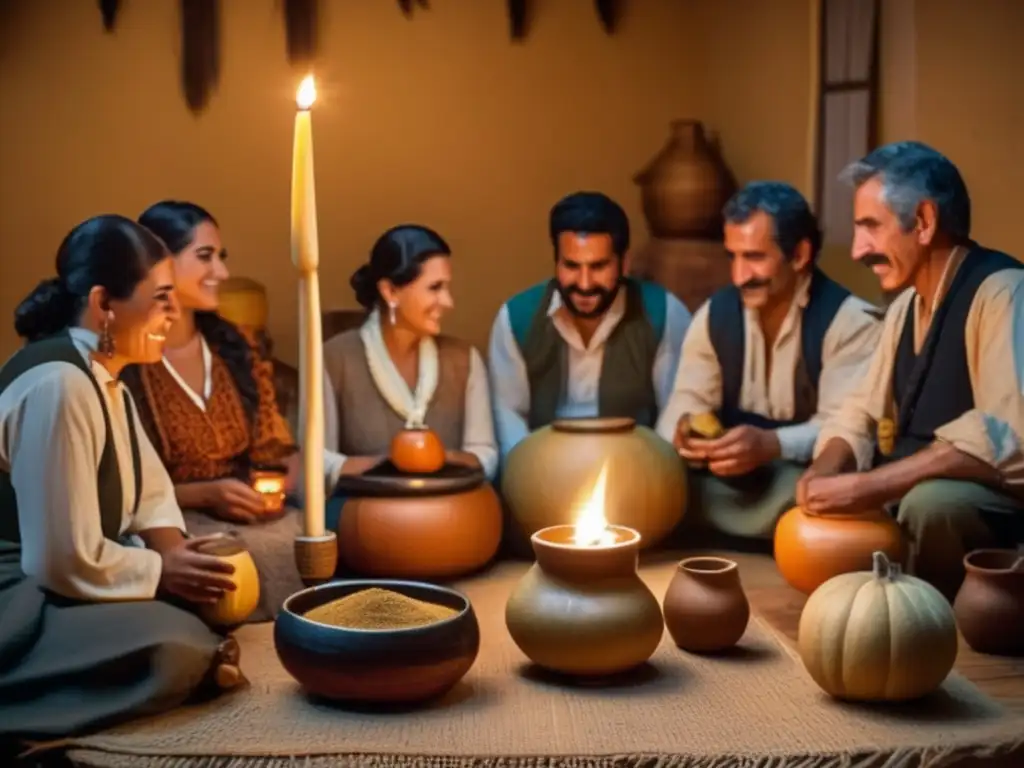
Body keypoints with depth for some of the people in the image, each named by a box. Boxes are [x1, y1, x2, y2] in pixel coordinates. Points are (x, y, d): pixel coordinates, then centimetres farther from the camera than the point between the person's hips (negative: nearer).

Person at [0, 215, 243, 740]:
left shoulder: (103, 378, 8)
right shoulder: (59, 386, -24)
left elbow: (151, 491, 14)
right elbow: (64, 560, -26)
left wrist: (172, 553, -6)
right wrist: (161, 570, -11)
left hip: (53, 584, 10)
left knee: (225, 586, 3)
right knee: (176, 650, -29)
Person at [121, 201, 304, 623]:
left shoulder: (235, 346, 11)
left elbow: (273, 445, 14)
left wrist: (281, 481, -7)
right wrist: (204, 494, -17)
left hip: (252, 516, 5)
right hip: (171, 522, -5)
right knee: (268, 555, -31)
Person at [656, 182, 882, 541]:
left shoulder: (850, 322, -10)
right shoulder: (714, 314, 7)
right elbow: (687, 403, 4)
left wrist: (771, 444, -39)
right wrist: (683, 431, -23)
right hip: (729, 483, 5)